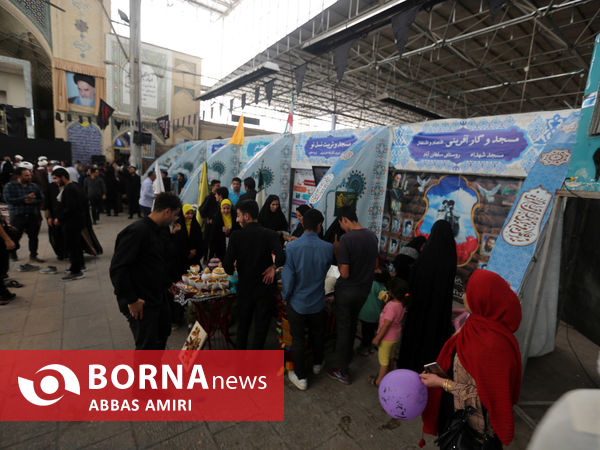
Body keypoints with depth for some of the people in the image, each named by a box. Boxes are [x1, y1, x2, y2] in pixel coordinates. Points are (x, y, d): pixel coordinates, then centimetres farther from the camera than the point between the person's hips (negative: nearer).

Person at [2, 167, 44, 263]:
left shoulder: (34, 186, 9)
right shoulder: (10, 186, 0)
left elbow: (41, 199, 7)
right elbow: (8, 199, -12)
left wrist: (32, 201, -13)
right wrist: (25, 198, -18)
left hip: (33, 216, 2)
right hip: (17, 216, -2)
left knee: (33, 237, 2)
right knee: (15, 237, 7)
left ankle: (33, 255, 12)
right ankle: (12, 254, 29)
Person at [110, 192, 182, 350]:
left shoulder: (162, 230, 4)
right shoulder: (136, 232, -24)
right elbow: (117, 269, -24)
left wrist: (167, 283, 15)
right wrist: (131, 300, -21)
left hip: (159, 296, 9)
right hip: (141, 303, -9)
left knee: (163, 332, 25)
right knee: (147, 346, 2)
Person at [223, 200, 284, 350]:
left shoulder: (236, 236, -12)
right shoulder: (270, 234, -12)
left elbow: (228, 266, -14)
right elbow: (281, 257, -29)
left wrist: (232, 270, 7)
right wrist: (273, 267, -11)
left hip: (244, 288, 2)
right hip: (265, 288, -2)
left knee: (243, 324, 24)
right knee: (261, 328, 13)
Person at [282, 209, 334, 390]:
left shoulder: (292, 247, -22)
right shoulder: (327, 248, -16)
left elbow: (288, 276, -19)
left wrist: (285, 296, -2)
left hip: (297, 302, -2)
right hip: (318, 302, 2)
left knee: (298, 339, 15)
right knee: (317, 334, 26)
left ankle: (300, 377, 30)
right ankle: (317, 364, 49)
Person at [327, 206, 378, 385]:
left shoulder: (346, 239, -24)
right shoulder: (372, 236, -2)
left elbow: (344, 273, -23)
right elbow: (375, 264, 10)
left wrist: (337, 252, -12)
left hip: (347, 290, -6)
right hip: (364, 289, 7)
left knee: (343, 327, 8)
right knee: (352, 323, 25)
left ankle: (341, 370, 21)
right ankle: (348, 356, 45)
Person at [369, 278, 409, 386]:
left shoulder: (391, 305, -32)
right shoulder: (403, 304, -7)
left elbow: (386, 325, -28)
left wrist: (377, 338, -19)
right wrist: (387, 302, 0)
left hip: (387, 337, -8)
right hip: (396, 336, 8)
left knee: (383, 359, 9)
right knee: (388, 357, 26)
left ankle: (379, 381, 25)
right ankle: (386, 374, 44)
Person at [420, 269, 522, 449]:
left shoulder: (493, 344, -32)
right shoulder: (477, 325, -6)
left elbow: (485, 396, -25)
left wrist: (442, 383, -22)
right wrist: (435, 373, 0)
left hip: (473, 425, -7)